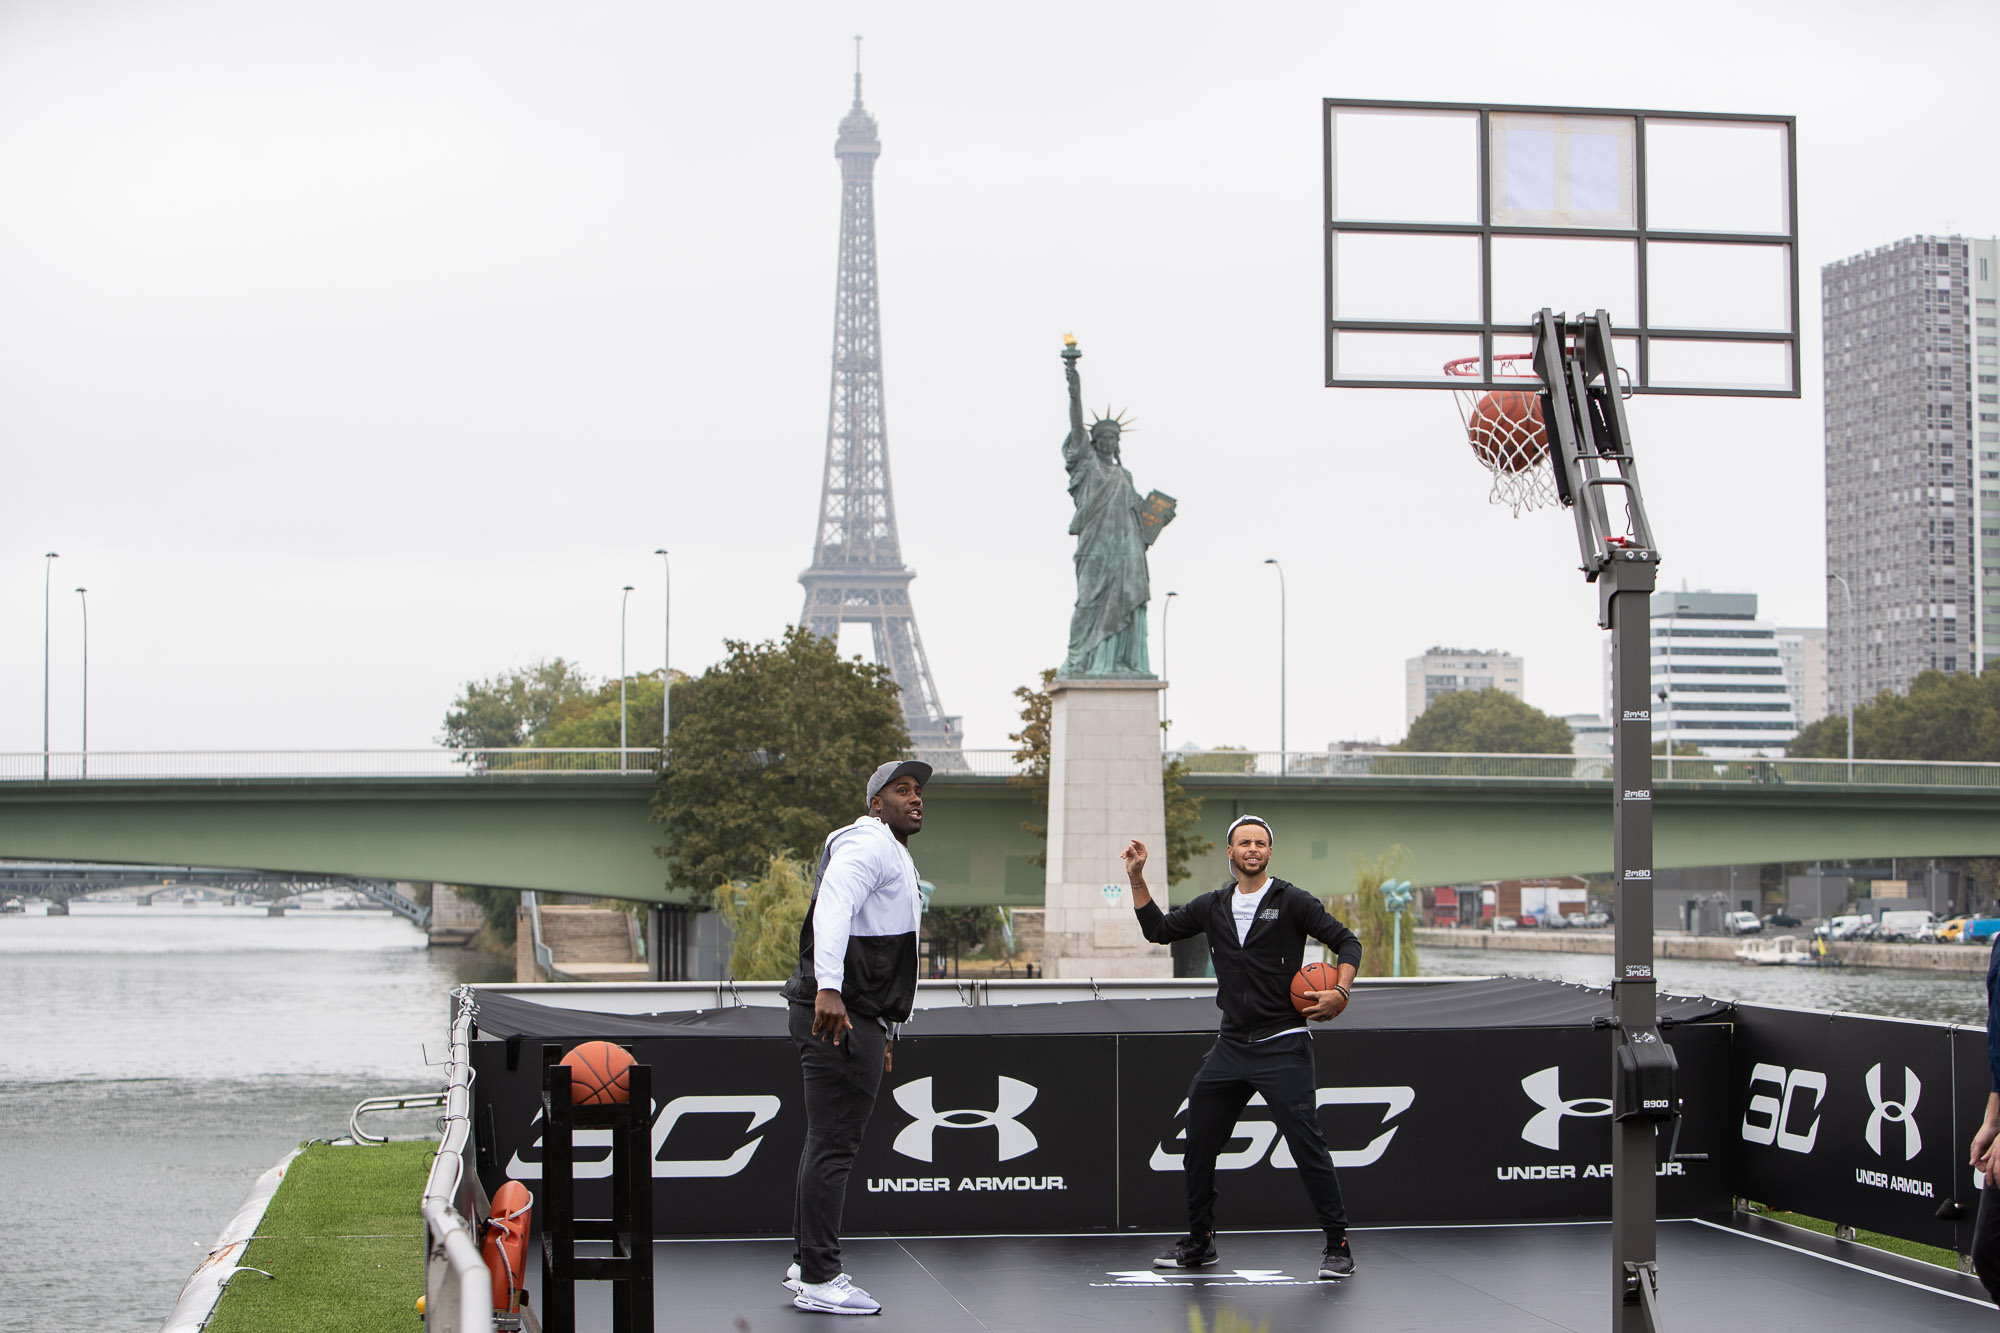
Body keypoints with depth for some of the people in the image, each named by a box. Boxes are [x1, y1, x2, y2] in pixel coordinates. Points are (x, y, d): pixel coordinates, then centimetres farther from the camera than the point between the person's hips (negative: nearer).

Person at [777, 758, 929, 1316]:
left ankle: (805, 1264, 21)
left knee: (828, 1143, 14)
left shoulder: (892, 857, 27)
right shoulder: (867, 846, -9)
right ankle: (818, 1280, -9)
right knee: (834, 1146, -10)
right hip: (837, 1015, -11)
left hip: (856, 1018, 11)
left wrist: (882, 1029, 30)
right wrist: (828, 988, -41)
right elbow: (832, 909, -27)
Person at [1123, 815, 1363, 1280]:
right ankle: (1200, 1243, 22)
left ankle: (1338, 1245, 0)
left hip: (1282, 1046, -5)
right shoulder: (1212, 907, 11)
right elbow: (1159, 929, 21)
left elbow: (1346, 942, -3)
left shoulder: (1292, 902, -4)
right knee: (1199, 1144, 8)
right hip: (1230, 1046, 6)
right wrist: (1137, 879, 11)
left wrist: (1341, 991, -18)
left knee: (1307, 1146, -10)